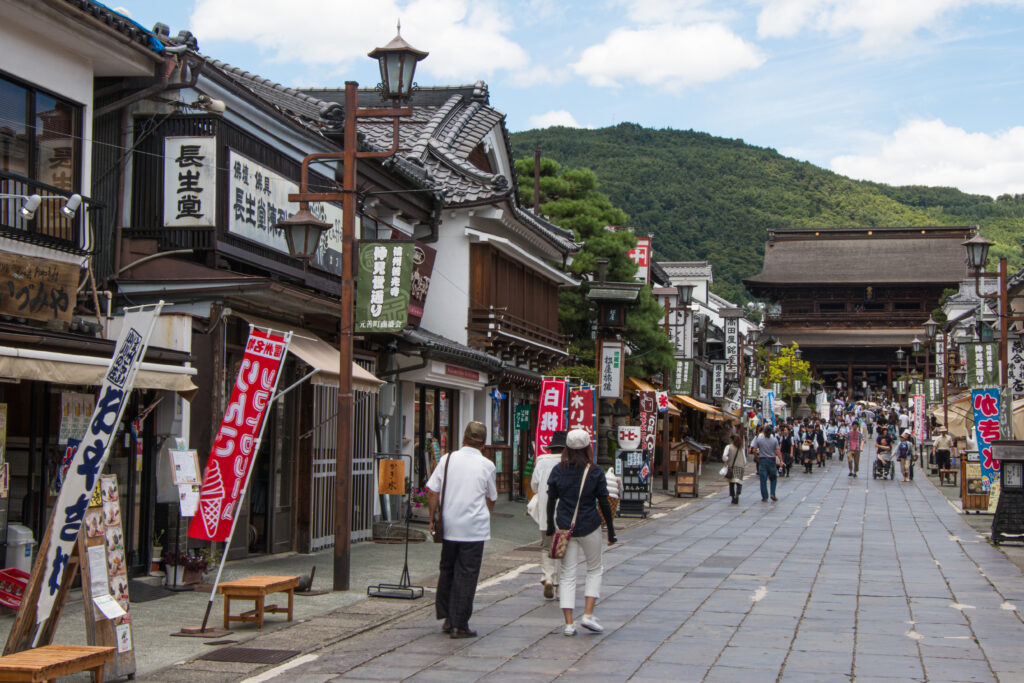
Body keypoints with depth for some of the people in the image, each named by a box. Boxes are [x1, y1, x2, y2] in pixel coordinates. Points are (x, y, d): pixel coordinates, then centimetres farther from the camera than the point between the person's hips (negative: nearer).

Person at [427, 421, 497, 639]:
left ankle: (447, 618, 20)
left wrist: (433, 518, 9)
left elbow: (432, 492, -2)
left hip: (449, 526, 2)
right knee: (466, 574, 1)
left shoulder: (448, 459, 1)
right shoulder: (487, 466, -2)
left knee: (447, 570, 17)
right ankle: (460, 625, 2)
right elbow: (492, 500, 9)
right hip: (475, 528, -2)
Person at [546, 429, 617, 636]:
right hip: (589, 527, -2)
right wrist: (611, 531, 4)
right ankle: (588, 615, 4)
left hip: (565, 528, 2)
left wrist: (550, 527, 15)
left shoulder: (558, 470, -2)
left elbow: (551, 501, 4)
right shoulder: (594, 472, -8)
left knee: (568, 574, 6)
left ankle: (569, 623, 0)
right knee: (595, 569, 17)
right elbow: (604, 504, -4)